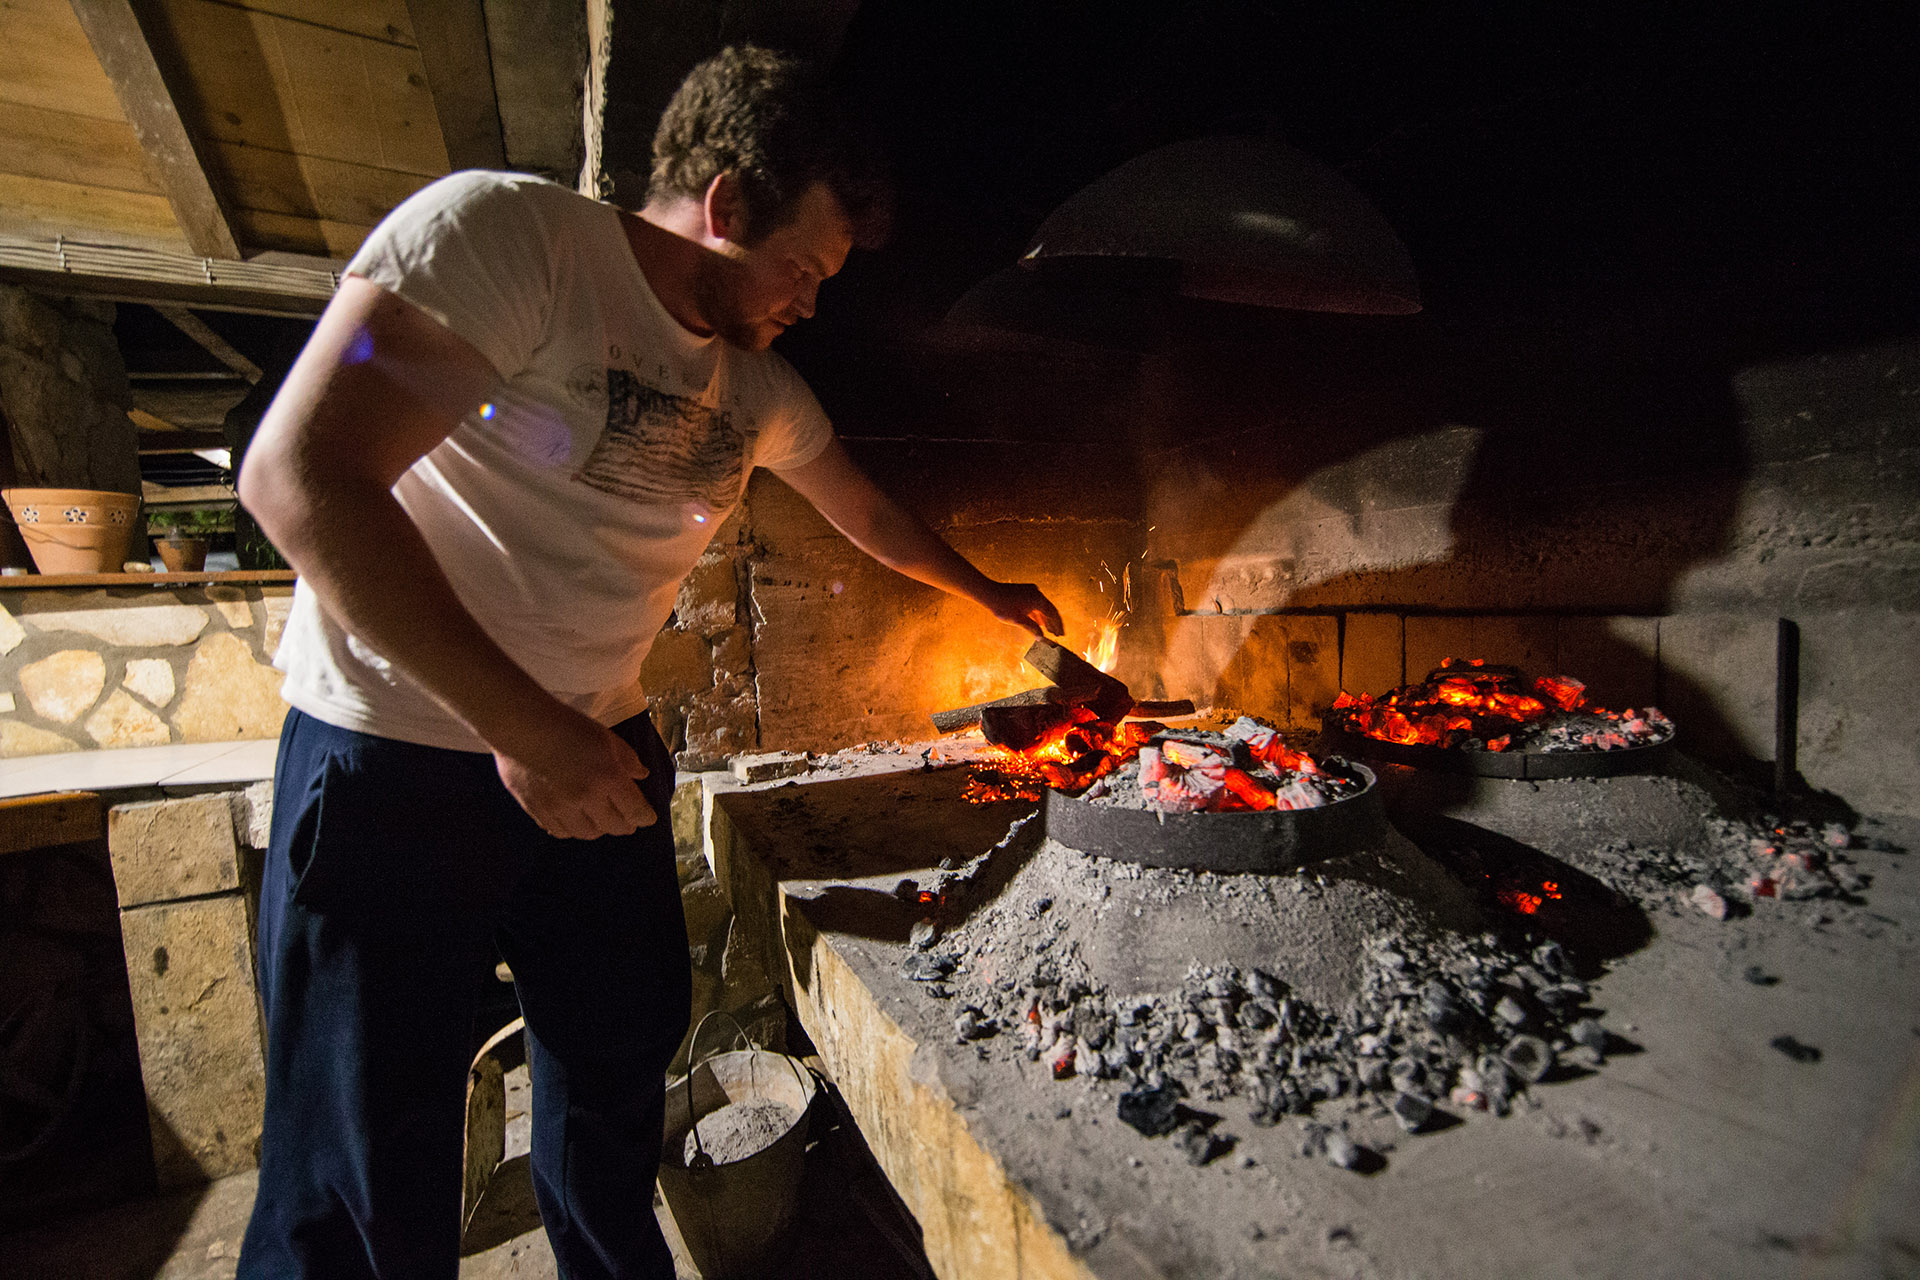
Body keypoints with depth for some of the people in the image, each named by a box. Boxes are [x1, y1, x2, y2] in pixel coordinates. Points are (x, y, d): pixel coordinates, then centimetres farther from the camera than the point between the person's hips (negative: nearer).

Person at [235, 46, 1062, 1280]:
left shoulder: (762, 390, 5)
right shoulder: (502, 232, -16)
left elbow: (866, 510, 20)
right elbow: (302, 474, -24)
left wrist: (987, 591, 29)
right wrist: (523, 728, -24)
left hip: (601, 753, 6)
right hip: (397, 751, -5)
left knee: (624, 1055, 18)